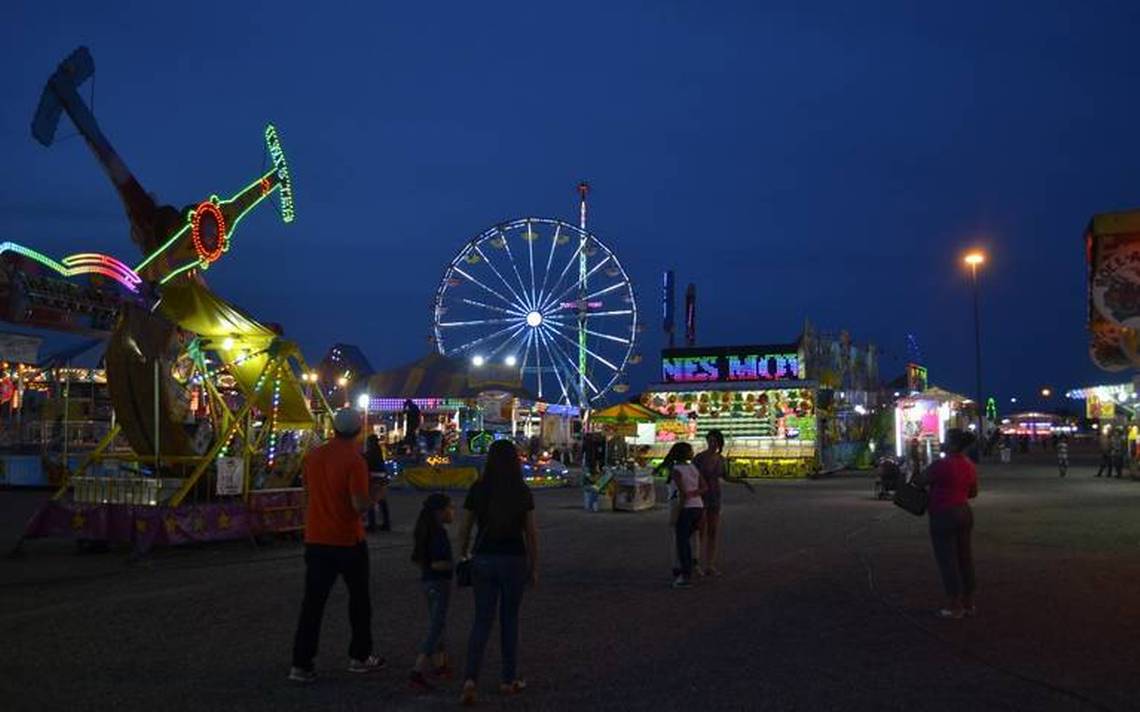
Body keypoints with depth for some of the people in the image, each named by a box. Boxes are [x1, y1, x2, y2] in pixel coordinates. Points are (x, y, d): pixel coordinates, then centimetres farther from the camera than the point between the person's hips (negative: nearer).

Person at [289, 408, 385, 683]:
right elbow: (359, 505, -21)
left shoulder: (313, 456, 2)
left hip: (316, 539, 5)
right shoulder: (354, 461, -17)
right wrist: (373, 498, -3)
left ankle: (301, 664, 3)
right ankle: (360, 657, 22)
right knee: (359, 598, 13)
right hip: (348, 540, -4)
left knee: (313, 601, 6)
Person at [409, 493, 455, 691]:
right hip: (439, 583, -9)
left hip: (426, 581, 9)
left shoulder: (424, 532, 7)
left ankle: (440, 664, 36)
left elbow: (416, 559, 12)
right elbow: (437, 564, -27)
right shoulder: (440, 533, -20)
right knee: (436, 628, -5)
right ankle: (418, 672, -10)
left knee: (436, 624, 22)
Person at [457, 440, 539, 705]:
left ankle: (470, 679, -8)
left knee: (482, 620, 8)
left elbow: (464, 529, 1)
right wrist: (534, 567, 7)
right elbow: (531, 533, -2)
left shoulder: (477, 490, -3)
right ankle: (509, 680, 21)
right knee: (509, 619, 14)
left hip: (483, 559, 1)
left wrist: (463, 557, 15)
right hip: (514, 559, -1)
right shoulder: (523, 493, -5)